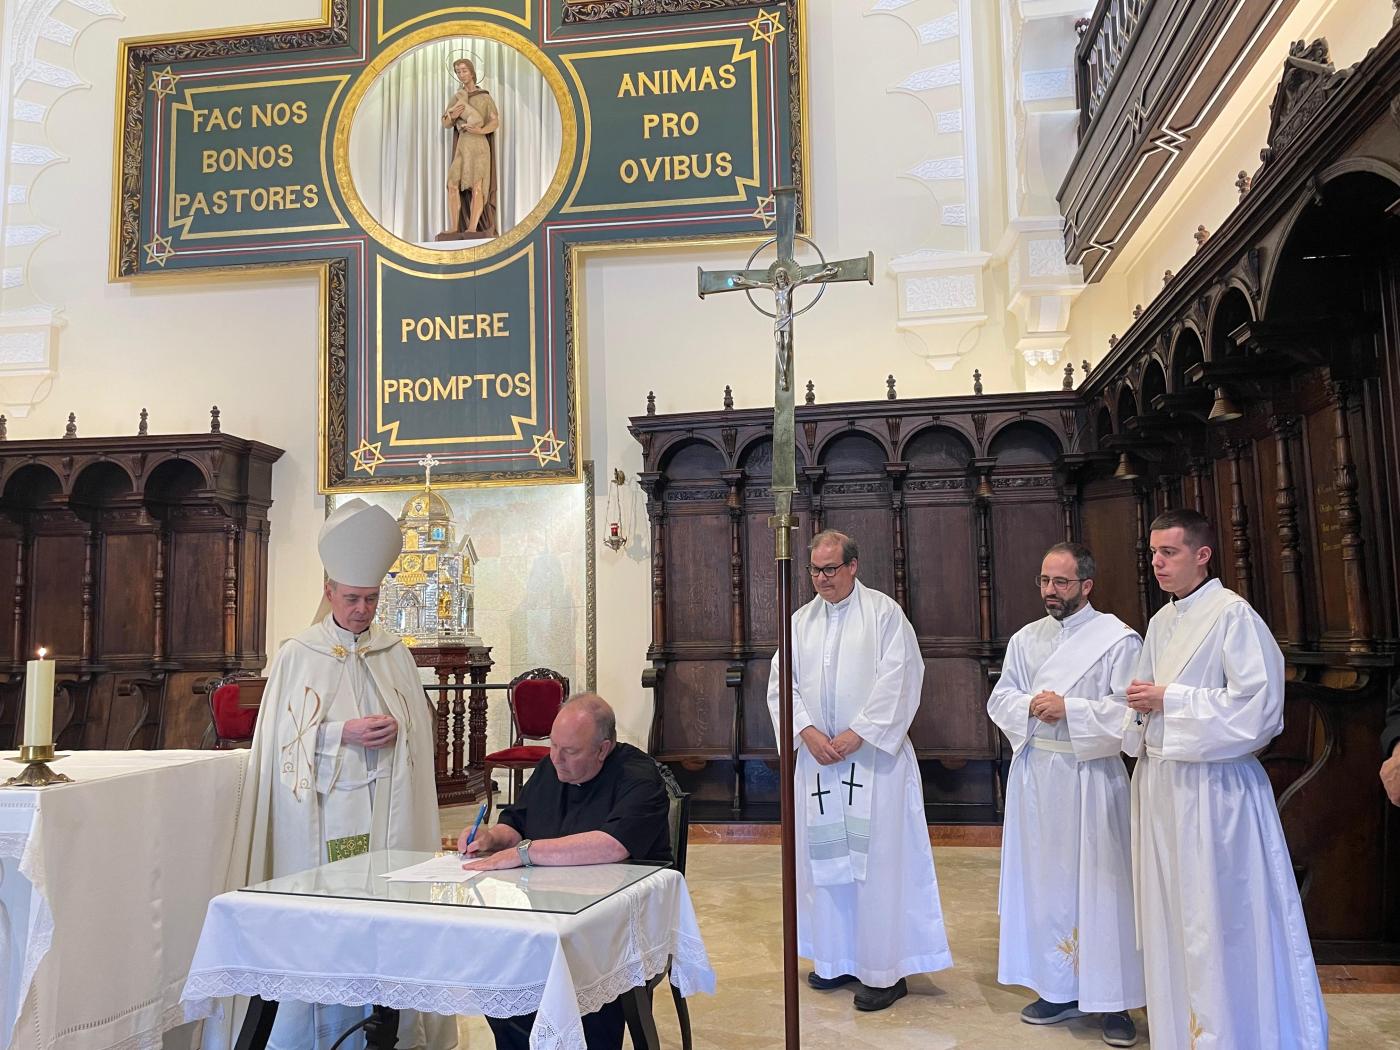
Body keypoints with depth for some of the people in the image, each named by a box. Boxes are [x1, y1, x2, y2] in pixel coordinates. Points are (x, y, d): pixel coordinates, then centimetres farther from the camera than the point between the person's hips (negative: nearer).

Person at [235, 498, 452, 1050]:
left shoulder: (395, 652, 8)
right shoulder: (297, 655, 1)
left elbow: (420, 724, 12)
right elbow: (285, 736, -2)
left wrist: (395, 729, -8)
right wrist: (345, 733, -14)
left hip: (386, 810, 2)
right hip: (323, 811, -2)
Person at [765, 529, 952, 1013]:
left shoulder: (884, 612, -3)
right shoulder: (802, 620, 11)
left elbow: (898, 681, -10)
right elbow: (781, 684, 8)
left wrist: (856, 734, -14)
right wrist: (807, 730, -8)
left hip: (873, 756, -5)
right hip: (816, 758, 5)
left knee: (877, 860, -2)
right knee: (825, 858, 9)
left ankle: (884, 970, 8)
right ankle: (837, 959, 22)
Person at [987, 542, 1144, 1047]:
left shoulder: (1118, 638, -6)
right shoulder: (1026, 639, 11)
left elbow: (1127, 710, -13)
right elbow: (999, 699, 10)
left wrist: (1068, 710, -18)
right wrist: (1030, 706, -9)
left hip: (1089, 775, -5)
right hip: (1034, 772, 5)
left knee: (1098, 882, 1)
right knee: (1043, 880, 10)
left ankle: (1113, 1001, 14)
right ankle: (1058, 988, 24)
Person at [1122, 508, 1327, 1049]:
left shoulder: (1234, 614, -11)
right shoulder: (1160, 623, 12)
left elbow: (1258, 703, -17)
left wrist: (1170, 700, -14)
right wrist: (1142, 703, -1)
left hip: (1212, 787, -7)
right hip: (1160, 781, 8)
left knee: (1217, 920, -1)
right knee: (1169, 913, 13)